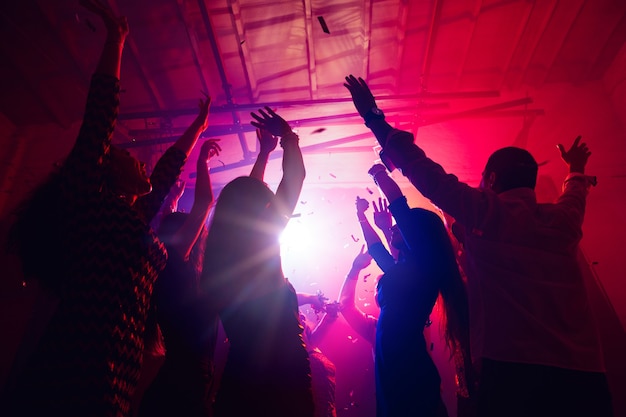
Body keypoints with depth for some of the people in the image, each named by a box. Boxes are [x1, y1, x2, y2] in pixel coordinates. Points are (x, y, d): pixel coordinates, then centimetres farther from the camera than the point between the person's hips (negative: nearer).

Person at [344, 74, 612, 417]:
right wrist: (576, 170, 60)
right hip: (583, 374, 6)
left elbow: (427, 173, -5)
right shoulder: (564, 219, 13)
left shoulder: (487, 212, -5)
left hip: (512, 368, -6)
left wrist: (374, 118, 4)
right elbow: (575, 195, 36)